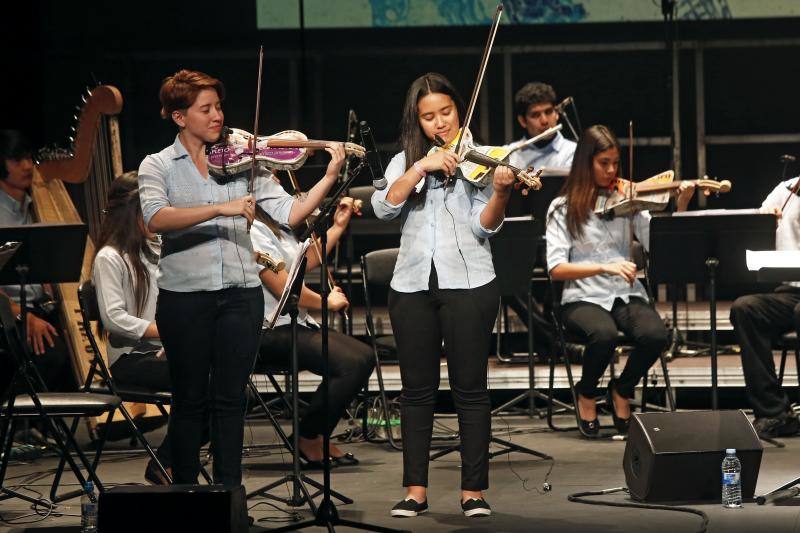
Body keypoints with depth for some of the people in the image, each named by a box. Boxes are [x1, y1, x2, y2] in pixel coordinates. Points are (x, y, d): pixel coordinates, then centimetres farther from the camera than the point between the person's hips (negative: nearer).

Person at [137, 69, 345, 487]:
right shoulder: (158, 166, 1)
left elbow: (290, 212, 0)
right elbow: (155, 218, -19)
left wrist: (329, 177, -14)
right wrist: (221, 208, -27)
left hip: (240, 293, 2)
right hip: (184, 296, -2)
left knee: (230, 398, 5)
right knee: (189, 400, 5)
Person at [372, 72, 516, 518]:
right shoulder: (404, 161, 12)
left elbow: (484, 226, -7)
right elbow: (385, 208, -6)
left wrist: (501, 193, -25)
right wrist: (421, 167, -16)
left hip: (467, 282, -3)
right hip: (413, 284, 3)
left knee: (470, 388, -1)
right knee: (418, 389, 6)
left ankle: (474, 489, 4)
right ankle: (416, 490, 10)